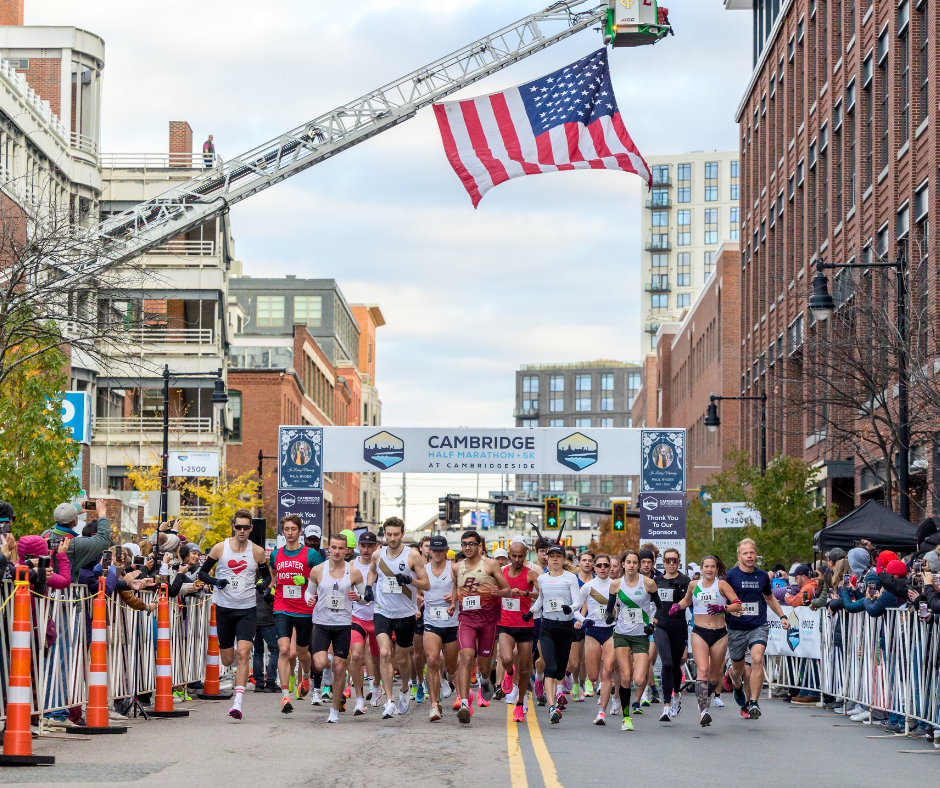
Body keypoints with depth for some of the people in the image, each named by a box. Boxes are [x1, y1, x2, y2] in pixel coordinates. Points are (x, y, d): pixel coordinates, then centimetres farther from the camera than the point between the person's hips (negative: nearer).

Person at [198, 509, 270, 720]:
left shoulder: (257, 552, 0)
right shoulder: (220, 548, -2)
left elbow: (266, 575, 15)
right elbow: (202, 572, 6)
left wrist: (264, 584, -8)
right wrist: (215, 581, -15)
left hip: (247, 610, -1)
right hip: (224, 608, 1)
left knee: (243, 655, -16)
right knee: (227, 660, 9)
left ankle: (238, 703, -19)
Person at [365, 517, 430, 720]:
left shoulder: (413, 556, -7)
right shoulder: (378, 555, 2)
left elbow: (426, 584, -4)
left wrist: (410, 580, -23)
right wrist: (368, 586, 8)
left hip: (406, 614, -1)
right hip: (382, 612, 1)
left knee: (402, 659, 12)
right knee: (384, 653, -19)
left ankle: (404, 690, 43)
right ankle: (389, 701, -20)